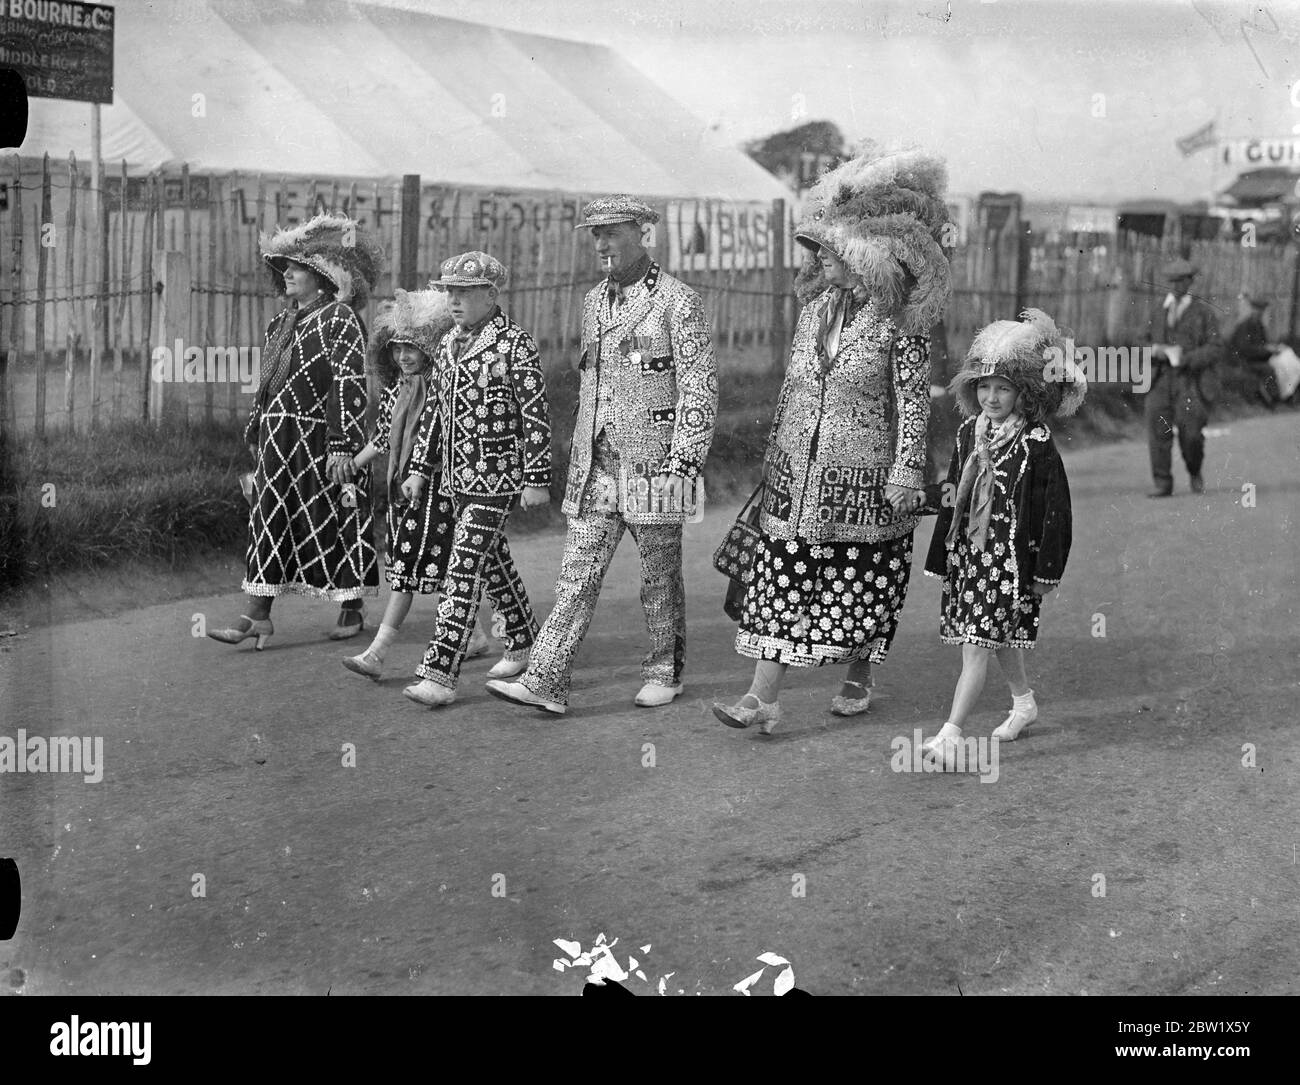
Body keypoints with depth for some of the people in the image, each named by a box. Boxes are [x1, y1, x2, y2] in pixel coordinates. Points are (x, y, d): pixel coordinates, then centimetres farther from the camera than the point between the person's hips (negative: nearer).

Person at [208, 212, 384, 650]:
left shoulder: (341, 320, -9)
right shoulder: (282, 322, 15)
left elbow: (349, 387, -16)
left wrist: (342, 448, -21)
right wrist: (256, 431, 18)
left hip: (320, 443, -7)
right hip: (279, 443, 7)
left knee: (337, 522, 3)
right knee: (269, 521, 2)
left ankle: (353, 611, 17)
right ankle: (257, 617, 2)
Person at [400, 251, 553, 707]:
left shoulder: (516, 344, -11)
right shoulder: (448, 345, 11)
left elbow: (536, 416, -12)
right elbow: (437, 409, 19)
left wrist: (537, 479, -14)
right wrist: (420, 468, 16)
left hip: (497, 477, -8)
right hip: (456, 477, 8)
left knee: (464, 569, -12)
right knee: (493, 561, 18)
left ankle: (440, 674, -13)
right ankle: (524, 644, 36)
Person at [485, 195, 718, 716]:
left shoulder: (678, 301, -7)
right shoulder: (595, 301, 14)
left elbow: (700, 388, -10)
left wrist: (684, 462, -15)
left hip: (653, 464, -5)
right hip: (596, 467, 6)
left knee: (659, 576, 7)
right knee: (578, 574, -1)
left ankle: (664, 672, 23)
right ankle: (546, 682, -4)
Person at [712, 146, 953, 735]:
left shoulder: (900, 321, -8)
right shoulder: (817, 306, 9)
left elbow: (913, 401, -8)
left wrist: (905, 474, -12)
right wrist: (775, 453, 17)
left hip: (864, 476, -5)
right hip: (798, 473, 5)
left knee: (862, 584, 8)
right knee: (780, 577, -1)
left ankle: (858, 679, 30)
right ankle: (763, 699, -1)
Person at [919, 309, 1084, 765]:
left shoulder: (1036, 444, -12)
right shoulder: (969, 433, 5)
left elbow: (1056, 509, -10)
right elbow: (953, 497, 12)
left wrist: (1046, 570, -10)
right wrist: (942, 556, 13)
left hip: (1011, 557, -6)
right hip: (968, 552, 6)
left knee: (977, 645, -10)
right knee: (1000, 639, 20)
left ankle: (951, 733, -10)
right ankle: (1024, 701, 42)